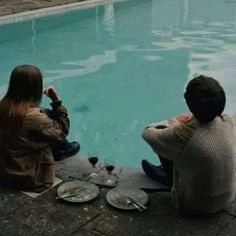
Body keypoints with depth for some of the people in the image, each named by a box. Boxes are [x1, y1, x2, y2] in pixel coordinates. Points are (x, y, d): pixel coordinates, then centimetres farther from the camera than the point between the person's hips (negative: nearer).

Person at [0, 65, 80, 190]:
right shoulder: (33, 116, -30)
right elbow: (62, 131, -11)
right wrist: (57, 101, -9)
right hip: (28, 178, -6)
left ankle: (62, 149, 35)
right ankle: (63, 150, 32)